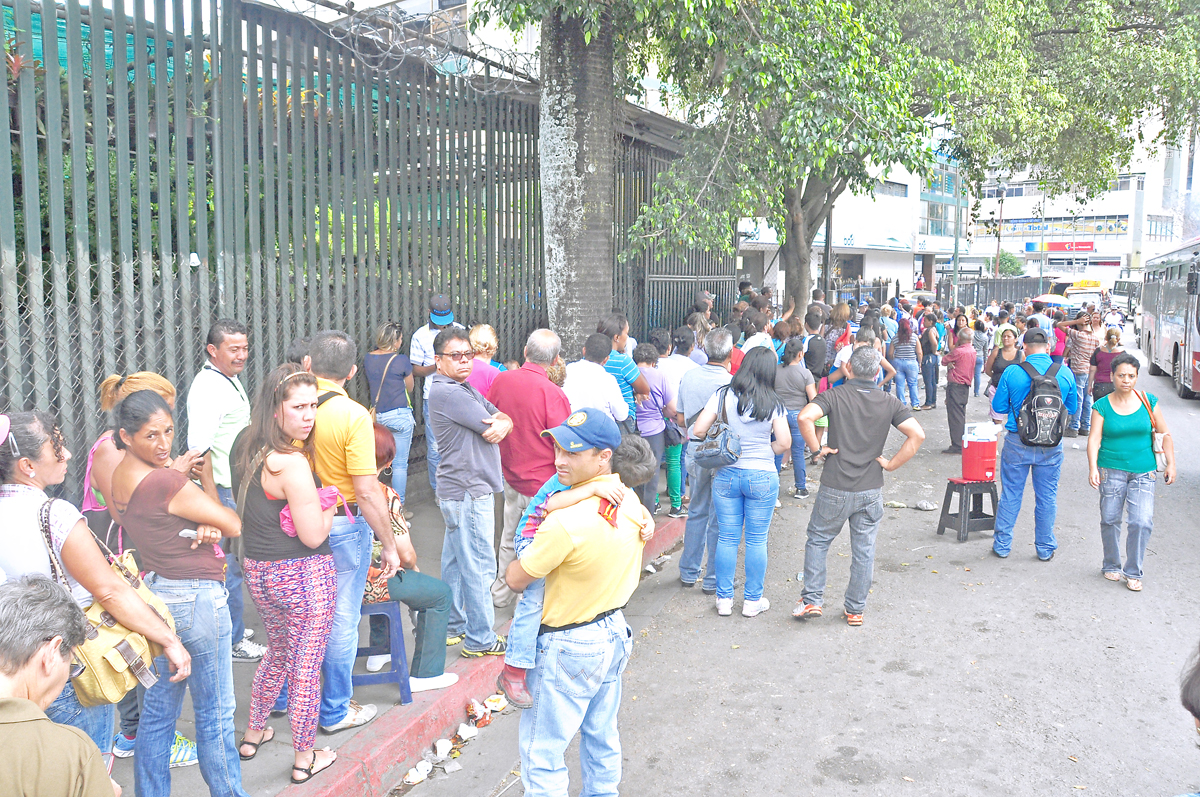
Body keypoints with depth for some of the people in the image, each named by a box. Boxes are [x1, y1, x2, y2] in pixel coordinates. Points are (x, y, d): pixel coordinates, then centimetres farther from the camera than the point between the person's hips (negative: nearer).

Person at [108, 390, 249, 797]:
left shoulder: (120, 476, 4)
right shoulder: (167, 482, -23)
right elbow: (233, 524, -14)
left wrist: (205, 528, -11)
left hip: (155, 593, 9)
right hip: (196, 598, -9)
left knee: (157, 711, 17)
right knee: (215, 713, 6)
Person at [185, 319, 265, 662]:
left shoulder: (230, 380, 13)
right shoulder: (207, 388, -19)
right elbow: (200, 450, -25)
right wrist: (214, 504, -27)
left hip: (239, 489, 10)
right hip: (223, 491, -10)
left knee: (231, 563, 18)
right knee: (230, 566, -1)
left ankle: (228, 628, 31)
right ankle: (233, 642, 10)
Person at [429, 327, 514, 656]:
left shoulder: (464, 388, 16)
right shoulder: (446, 392, -16)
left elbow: (504, 419, 8)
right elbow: (489, 425, -18)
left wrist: (501, 426, -15)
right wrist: (498, 422, 5)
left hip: (458, 490, 10)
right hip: (468, 490, -10)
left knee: (456, 562, 17)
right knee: (478, 566, -3)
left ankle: (453, 626, 29)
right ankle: (479, 639, 6)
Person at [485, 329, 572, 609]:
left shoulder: (501, 380, -5)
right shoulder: (553, 392, -23)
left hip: (510, 477, 6)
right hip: (543, 484, -6)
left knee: (509, 539, 23)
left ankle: (500, 593, 38)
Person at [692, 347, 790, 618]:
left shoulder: (723, 396, -5)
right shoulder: (773, 403, -7)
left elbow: (698, 430, -8)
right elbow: (784, 443, -8)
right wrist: (762, 451, 9)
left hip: (726, 474, 1)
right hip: (762, 477, -1)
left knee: (727, 538, 10)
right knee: (757, 540, 9)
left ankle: (724, 599, 18)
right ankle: (753, 600, 17)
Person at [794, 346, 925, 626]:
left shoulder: (835, 395, -7)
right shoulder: (890, 403, 0)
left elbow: (804, 417, -24)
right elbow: (917, 435, -10)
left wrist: (817, 449, -11)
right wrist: (891, 463, -3)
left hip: (835, 489, -2)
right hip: (871, 491, 2)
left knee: (817, 540, 16)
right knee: (864, 550, 12)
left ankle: (812, 600, 15)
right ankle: (855, 610, 21)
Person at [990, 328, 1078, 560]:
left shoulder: (1011, 373, -10)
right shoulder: (1065, 373, -4)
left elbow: (998, 406, -2)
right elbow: (1072, 408, 9)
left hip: (1017, 443, -1)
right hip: (1051, 445, 1)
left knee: (1010, 495, 10)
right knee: (1047, 497, 13)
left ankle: (1002, 545, 18)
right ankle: (1045, 548, 22)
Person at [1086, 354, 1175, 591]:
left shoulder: (1149, 402, 4)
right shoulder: (1102, 406, 0)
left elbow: (1165, 434, 10)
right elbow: (1094, 438, -7)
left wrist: (1170, 464, 6)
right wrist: (1093, 467, -19)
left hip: (1143, 472, 1)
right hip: (1112, 470, -1)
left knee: (1142, 522, -8)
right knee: (1110, 520, 3)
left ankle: (1133, 572, 7)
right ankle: (1111, 566, 24)